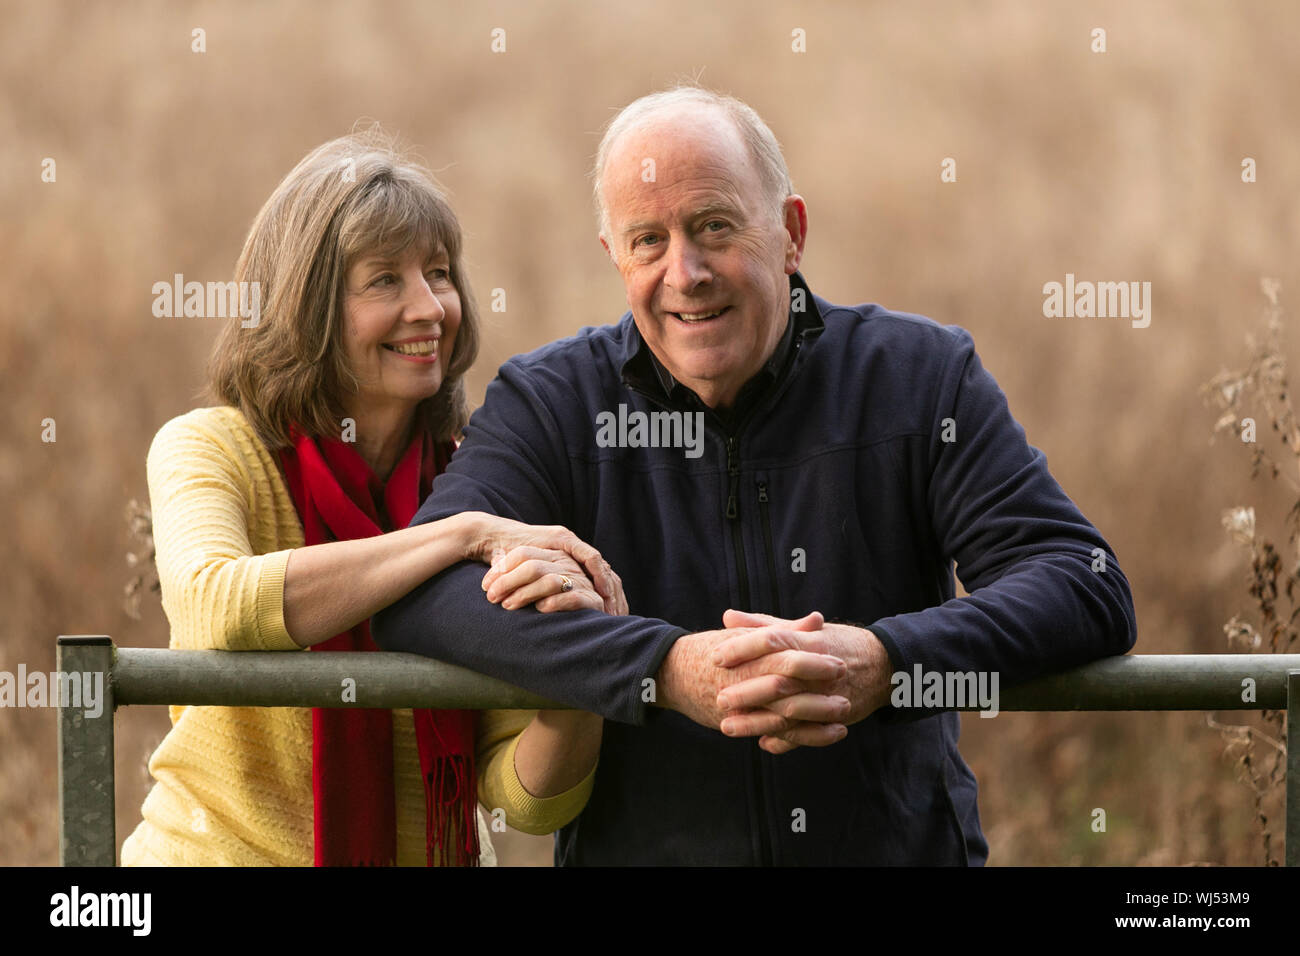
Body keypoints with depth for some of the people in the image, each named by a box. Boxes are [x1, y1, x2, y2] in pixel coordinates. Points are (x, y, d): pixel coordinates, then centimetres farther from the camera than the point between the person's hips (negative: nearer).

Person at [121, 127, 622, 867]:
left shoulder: (477, 483, 3)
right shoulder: (205, 450, -3)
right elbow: (218, 607, -25)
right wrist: (467, 534, -22)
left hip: (431, 855, 2)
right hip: (226, 848, -2)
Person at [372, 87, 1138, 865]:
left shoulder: (921, 377, 5)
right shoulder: (549, 405, 4)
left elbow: (1090, 591, -4)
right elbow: (421, 590, -11)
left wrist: (882, 662, -21)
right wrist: (667, 669, -23)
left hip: (901, 851, -1)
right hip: (637, 854, 1)